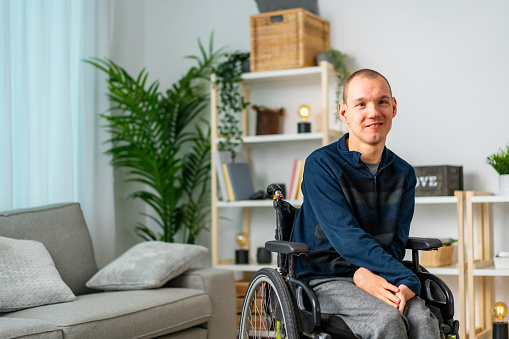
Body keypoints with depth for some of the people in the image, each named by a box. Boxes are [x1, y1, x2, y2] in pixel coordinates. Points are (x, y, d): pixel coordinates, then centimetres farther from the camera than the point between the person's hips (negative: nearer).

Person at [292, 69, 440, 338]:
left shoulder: (404, 174, 9)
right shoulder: (321, 165, -8)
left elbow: (396, 242, 3)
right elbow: (347, 238, -17)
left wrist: (367, 273, -20)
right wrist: (408, 280, -26)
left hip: (375, 278, 4)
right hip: (324, 281, -4)